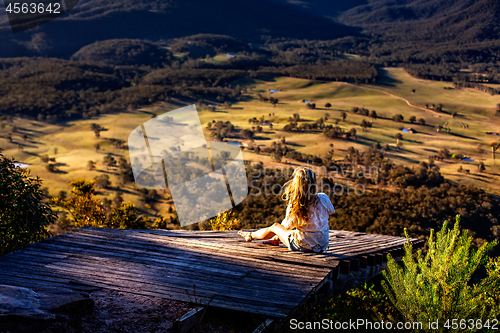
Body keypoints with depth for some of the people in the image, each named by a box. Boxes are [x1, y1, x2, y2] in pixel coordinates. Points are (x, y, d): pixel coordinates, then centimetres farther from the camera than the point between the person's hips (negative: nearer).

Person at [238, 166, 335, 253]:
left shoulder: (293, 206, -21)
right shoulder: (323, 199, -15)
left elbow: (286, 226, -5)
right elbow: (330, 211, 9)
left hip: (302, 246, -4)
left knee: (275, 227, 24)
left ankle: (251, 235, 51)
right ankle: (275, 239, 55)